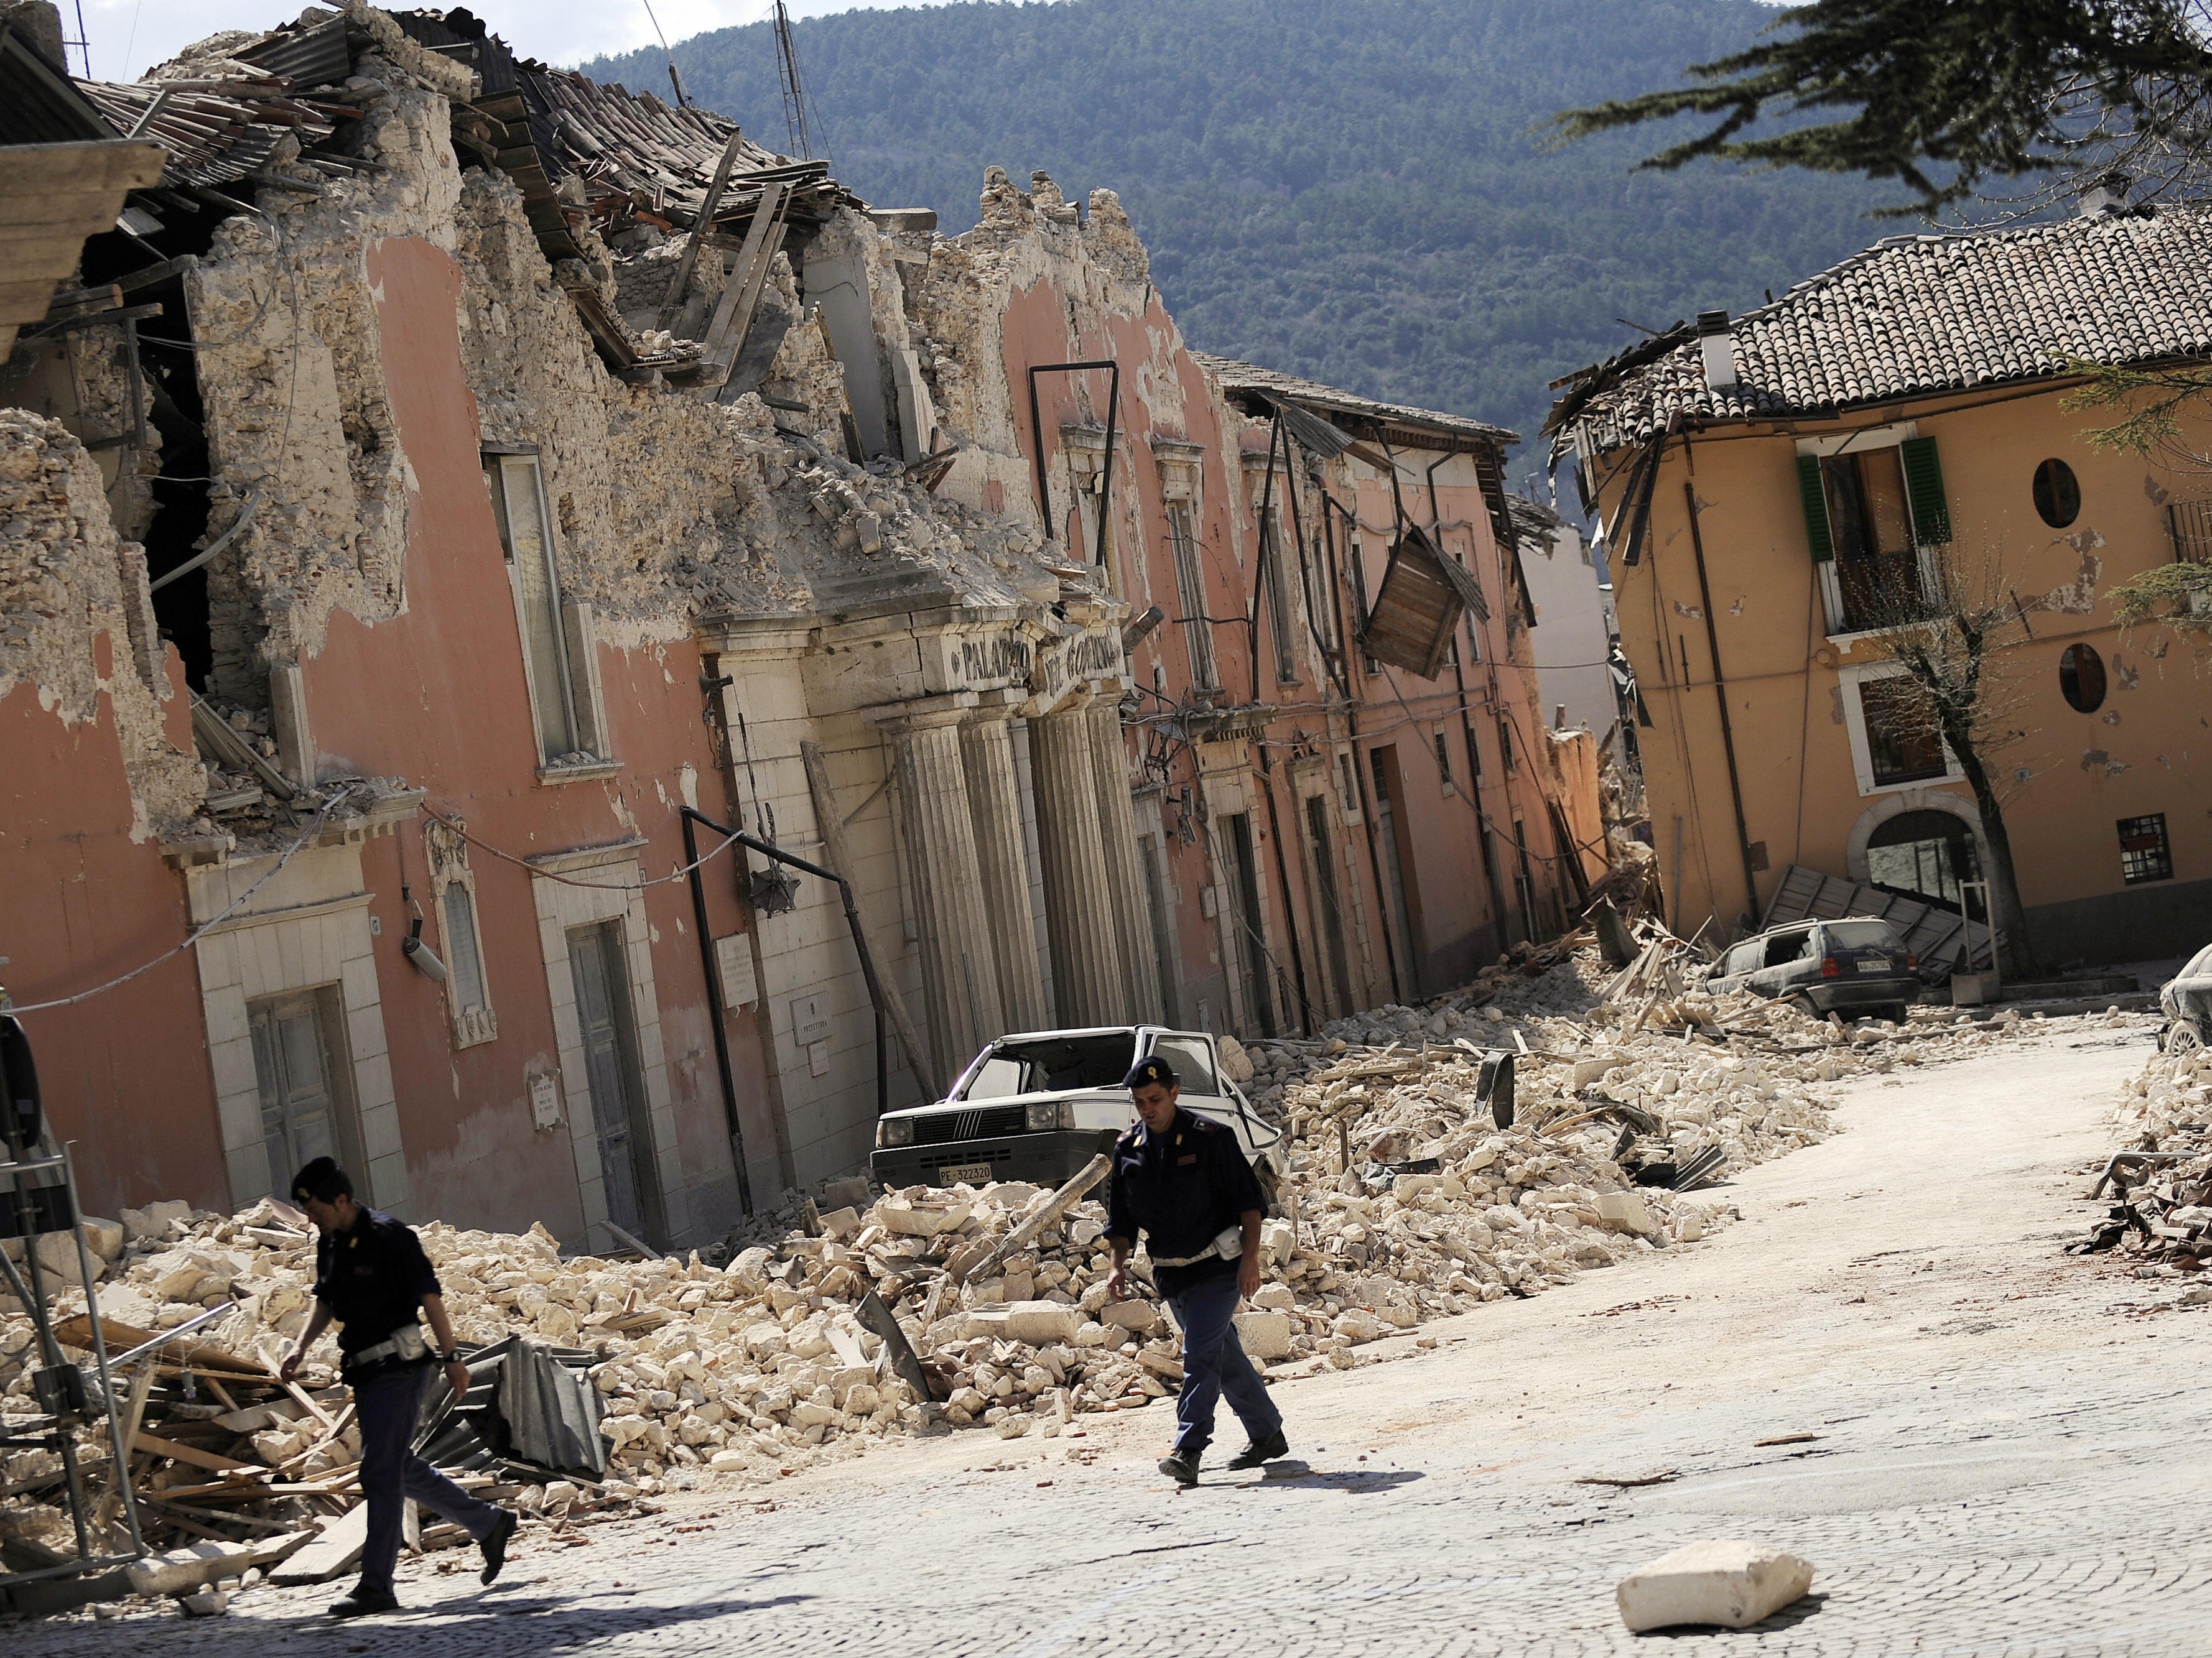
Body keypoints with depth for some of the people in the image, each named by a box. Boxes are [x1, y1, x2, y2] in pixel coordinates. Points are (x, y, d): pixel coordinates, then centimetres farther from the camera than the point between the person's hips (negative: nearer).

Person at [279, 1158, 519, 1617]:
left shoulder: (391, 1237, -15)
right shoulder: (330, 1243, 9)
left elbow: (429, 1296, -15)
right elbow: (325, 1302, 21)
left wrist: (451, 1358, -16)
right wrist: (301, 1347, 5)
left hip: (398, 1368, -9)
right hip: (364, 1370, 9)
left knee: (381, 1473, -11)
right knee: (403, 1470, 15)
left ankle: (376, 1586, -9)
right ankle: (489, 1524, 30)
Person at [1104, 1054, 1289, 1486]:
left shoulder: (1210, 1138, -10)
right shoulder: (1128, 1150, 5)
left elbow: (1249, 1199, -7)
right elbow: (1121, 1217, 13)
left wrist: (1250, 1259, -13)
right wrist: (1119, 1266, 1)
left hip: (1218, 1268, -6)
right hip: (1171, 1274, 6)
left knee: (1200, 1356, -17)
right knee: (1225, 1357, 14)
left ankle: (1187, 1450, -22)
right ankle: (1268, 1436, 26)